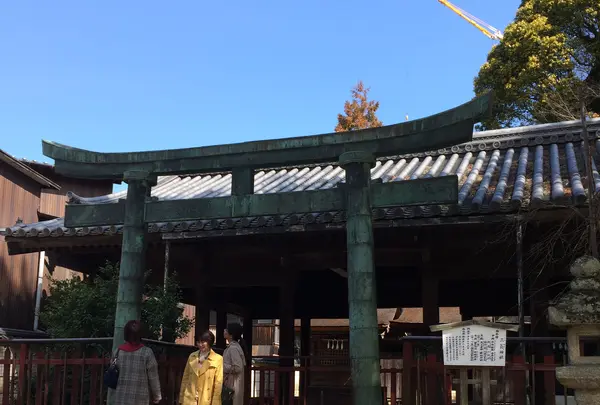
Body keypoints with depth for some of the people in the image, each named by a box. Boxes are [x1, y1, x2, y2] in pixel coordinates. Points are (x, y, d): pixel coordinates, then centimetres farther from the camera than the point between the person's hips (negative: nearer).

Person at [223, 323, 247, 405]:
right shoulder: (232, 346, 10)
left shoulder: (233, 348, -19)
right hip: (230, 383, 9)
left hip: (233, 385, -9)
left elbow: (237, 368, -23)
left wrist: (222, 366, -16)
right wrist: (222, 364, 10)